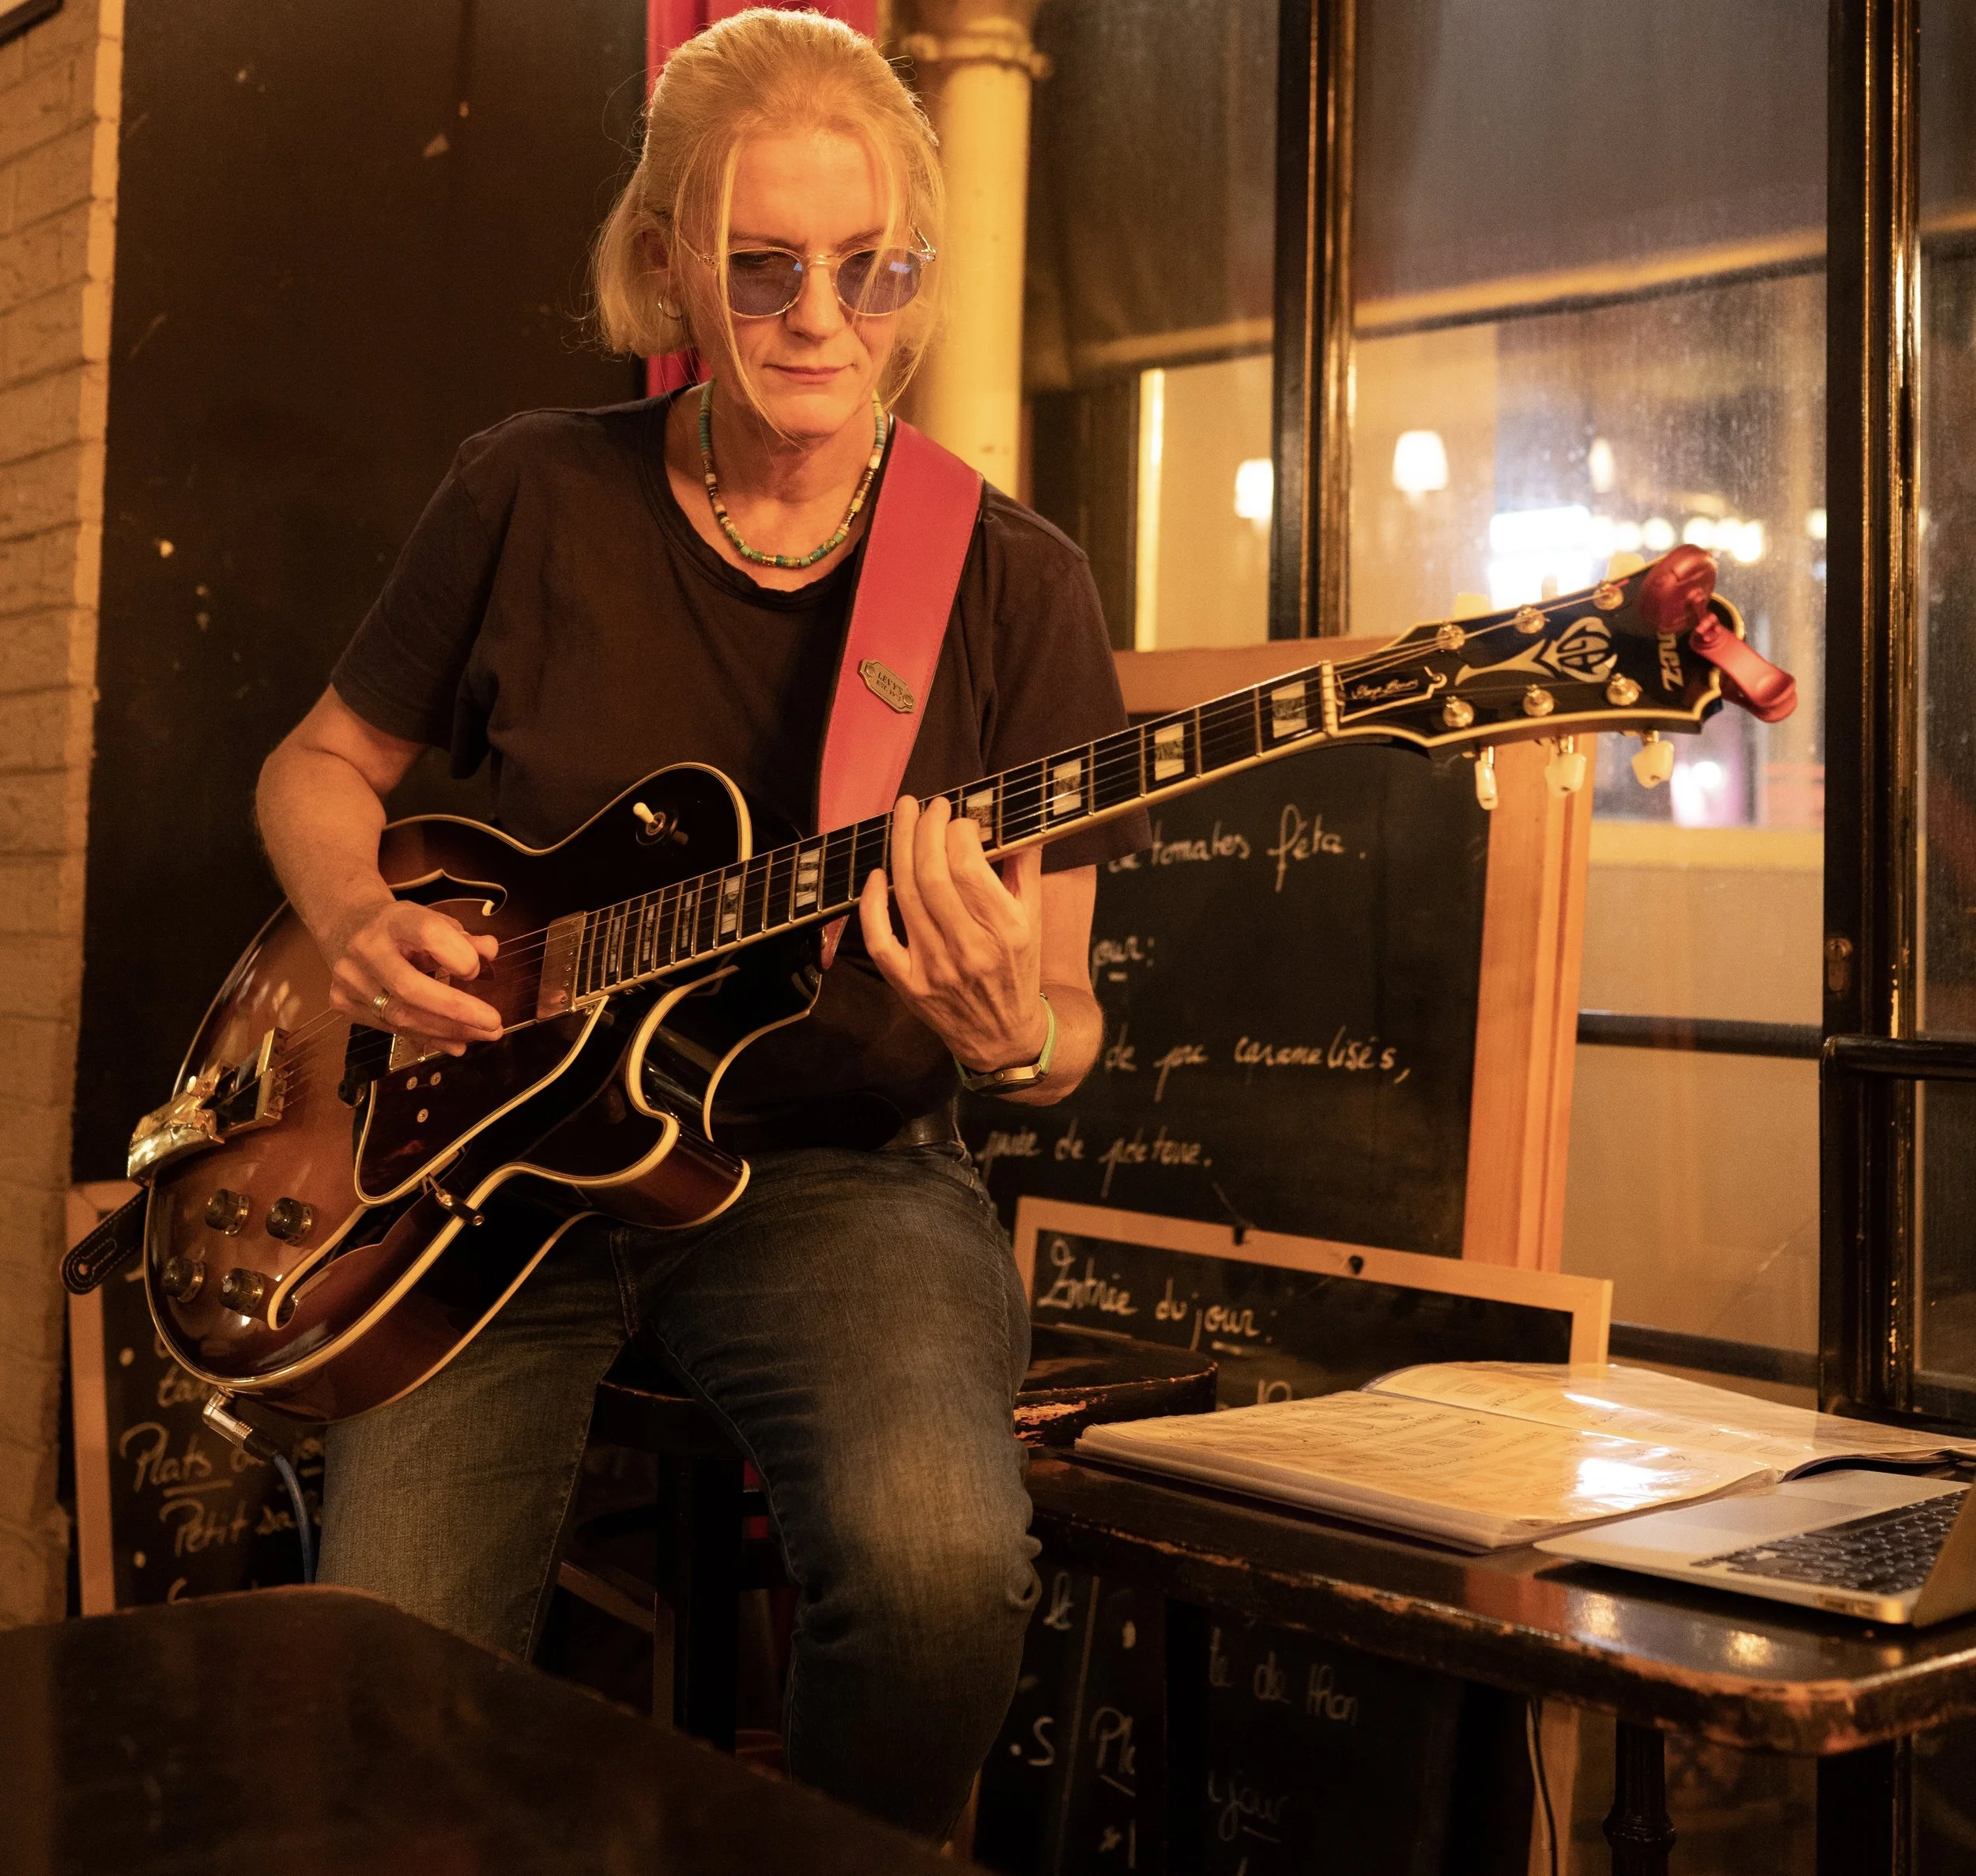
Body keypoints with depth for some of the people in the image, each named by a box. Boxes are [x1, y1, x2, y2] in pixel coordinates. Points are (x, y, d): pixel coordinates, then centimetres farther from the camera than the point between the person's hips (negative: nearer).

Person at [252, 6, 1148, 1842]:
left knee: (940, 1558, -30)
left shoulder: (1013, 582, -1)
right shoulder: (532, 499, 2)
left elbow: (1062, 1025, 1)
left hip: (833, 1167, -1)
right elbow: (320, 762, 16)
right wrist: (360, 920, -6)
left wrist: (1013, 1032, -23)